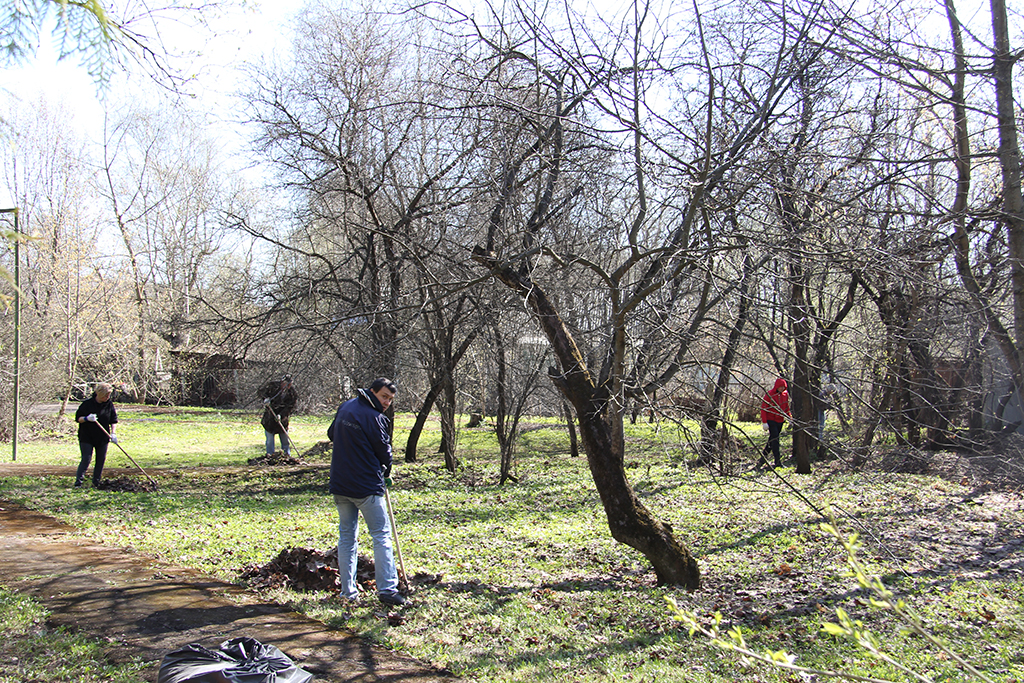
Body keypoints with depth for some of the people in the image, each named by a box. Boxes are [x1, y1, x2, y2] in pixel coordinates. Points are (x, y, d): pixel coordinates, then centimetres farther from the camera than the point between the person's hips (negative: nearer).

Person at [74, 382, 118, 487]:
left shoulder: (109, 404, 0)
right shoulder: (87, 403, -10)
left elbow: (113, 420, 6)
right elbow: (78, 418, -5)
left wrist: (112, 433, -5)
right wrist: (87, 418, -26)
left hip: (103, 437, 4)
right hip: (87, 437, -4)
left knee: (101, 459, 5)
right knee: (86, 459, -9)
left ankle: (96, 482, 16)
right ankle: (78, 480, -2)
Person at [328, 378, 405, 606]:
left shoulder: (344, 407, 8)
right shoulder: (373, 418, -15)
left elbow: (331, 433, 23)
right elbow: (384, 451, -6)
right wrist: (386, 474, 13)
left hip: (339, 484, 7)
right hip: (366, 486, -7)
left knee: (346, 535, 13)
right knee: (381, 535, 0)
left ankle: (348, 590, 16)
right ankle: (387, 589, -3)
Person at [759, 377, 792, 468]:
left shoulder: (785, 394, 5)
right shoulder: (769, 395, -12)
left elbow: (786, 407, 18)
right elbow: (763, 408, -11)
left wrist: (789, 417, 9)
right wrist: (764, 422, -15)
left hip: (780, 420, 6)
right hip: (771, 420, -6)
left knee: (772, 439, 11)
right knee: (775, 439, -11)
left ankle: (764, 455, 23)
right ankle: (778, 461, -11)